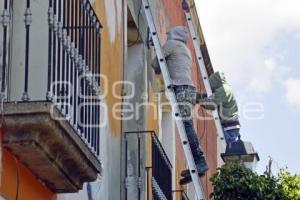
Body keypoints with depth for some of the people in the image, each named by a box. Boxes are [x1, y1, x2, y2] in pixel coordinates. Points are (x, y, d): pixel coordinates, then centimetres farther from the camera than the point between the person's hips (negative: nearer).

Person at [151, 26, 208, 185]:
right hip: (188, 88, 9)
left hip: (182, 88, -9)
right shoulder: (185, 49, 31)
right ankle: (197, 165, -5)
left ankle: (200, 161, -26)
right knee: (186, 126, 2)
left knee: (186, 124, -17)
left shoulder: (172, 44, 5)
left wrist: (158, 70, 25)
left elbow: (155, 64, 5)